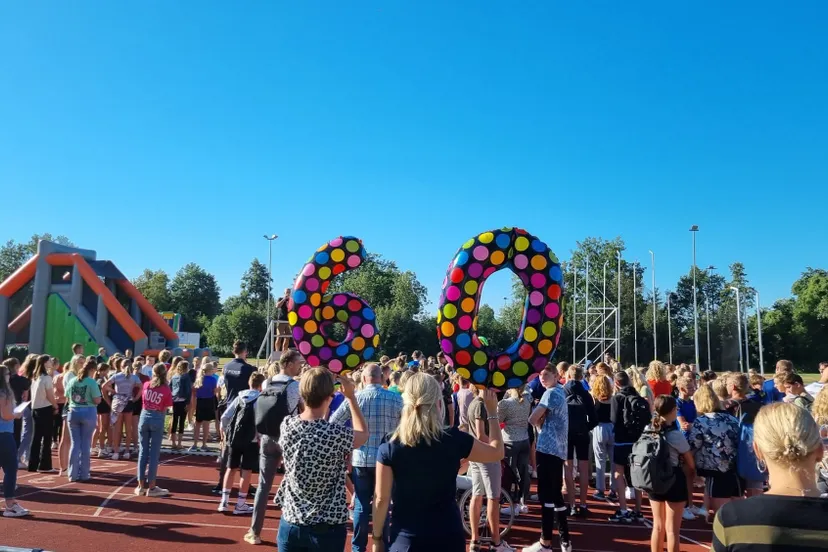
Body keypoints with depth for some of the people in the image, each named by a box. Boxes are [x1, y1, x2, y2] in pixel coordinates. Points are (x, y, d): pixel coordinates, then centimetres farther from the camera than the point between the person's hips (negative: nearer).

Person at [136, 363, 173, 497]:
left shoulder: (146, 385, 2)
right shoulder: (166, 389, -9)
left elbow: (143, 399, 15)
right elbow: (165, 409, -6)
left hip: (144, 417, 4)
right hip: (157, 419, -4)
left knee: (143, 451, 11)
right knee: (154, 453, 2)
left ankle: (141, 485, 16)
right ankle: (151, 487, 6)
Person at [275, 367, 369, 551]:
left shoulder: (286, 425, -10)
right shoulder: (337, 434, -23)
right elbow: (363, 434, 0)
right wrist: (351, 397, 4)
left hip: (290, 523, 4)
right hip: (326, 528, -3)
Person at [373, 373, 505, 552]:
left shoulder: (389, 448, -12)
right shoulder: (454, 440, -12)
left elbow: (381, 499, -6)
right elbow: (497, 452, 4)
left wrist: (377, 535, 9)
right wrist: (492, 412, 14)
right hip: (448, 536, 1)